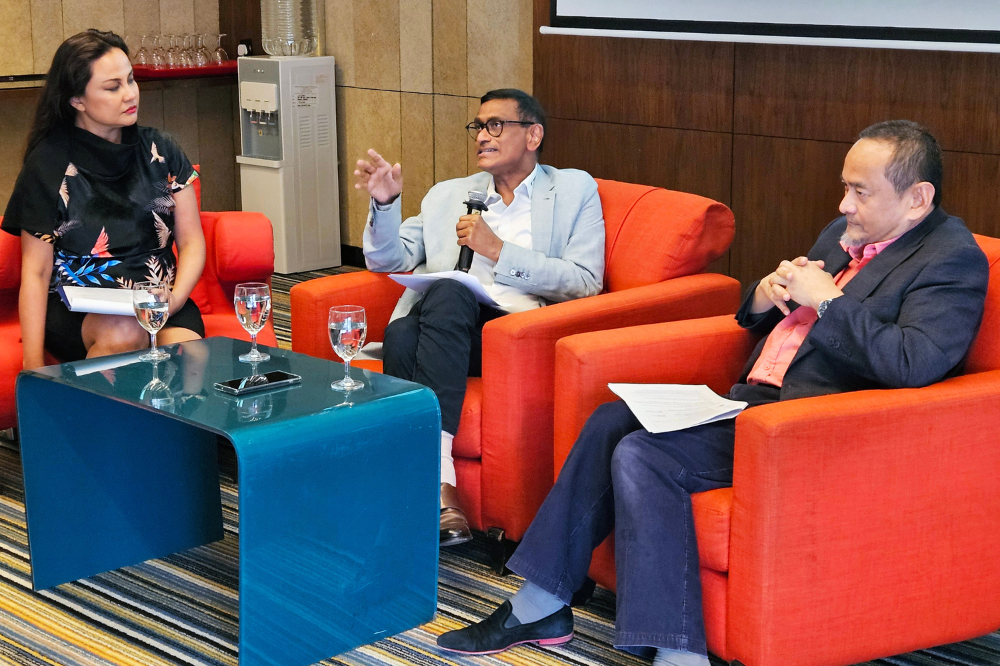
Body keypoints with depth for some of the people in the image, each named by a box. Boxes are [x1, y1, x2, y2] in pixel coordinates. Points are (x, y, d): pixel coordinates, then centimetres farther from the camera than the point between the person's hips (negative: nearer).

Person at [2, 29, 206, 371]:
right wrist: (34, 366, -12)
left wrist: (175, 298, -13)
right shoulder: (48, 164, 0)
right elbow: (35, 272, -1)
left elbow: (192, 242, 9)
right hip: (76, 311, -1)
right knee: (124, 333, -36)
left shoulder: (158, 151, 9)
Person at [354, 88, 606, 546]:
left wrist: (498, 251, -5)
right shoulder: (448, 196, 29)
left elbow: (585, 283, 2)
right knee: (401, 334, -33)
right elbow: (389, 260, 23)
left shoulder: (574, 190, 17)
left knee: (449, 295, -34)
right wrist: (385, 203, 4)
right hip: (442, 323, 3)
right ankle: (438, 484, -34)